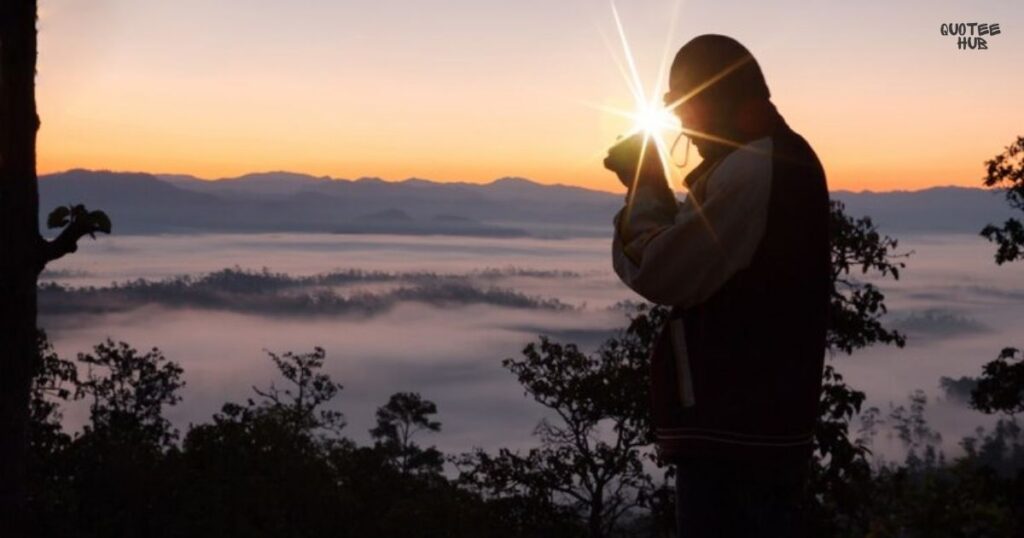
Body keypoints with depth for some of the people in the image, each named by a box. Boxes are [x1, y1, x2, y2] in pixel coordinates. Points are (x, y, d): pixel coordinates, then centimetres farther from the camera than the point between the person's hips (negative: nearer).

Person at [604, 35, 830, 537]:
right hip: (763, 421, 11)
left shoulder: (751, 168, -17)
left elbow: (665, 277, -20)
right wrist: (650, 188, 8)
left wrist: (645, 187, -6)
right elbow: (700, 261, 19)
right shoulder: (782, 157, 17)